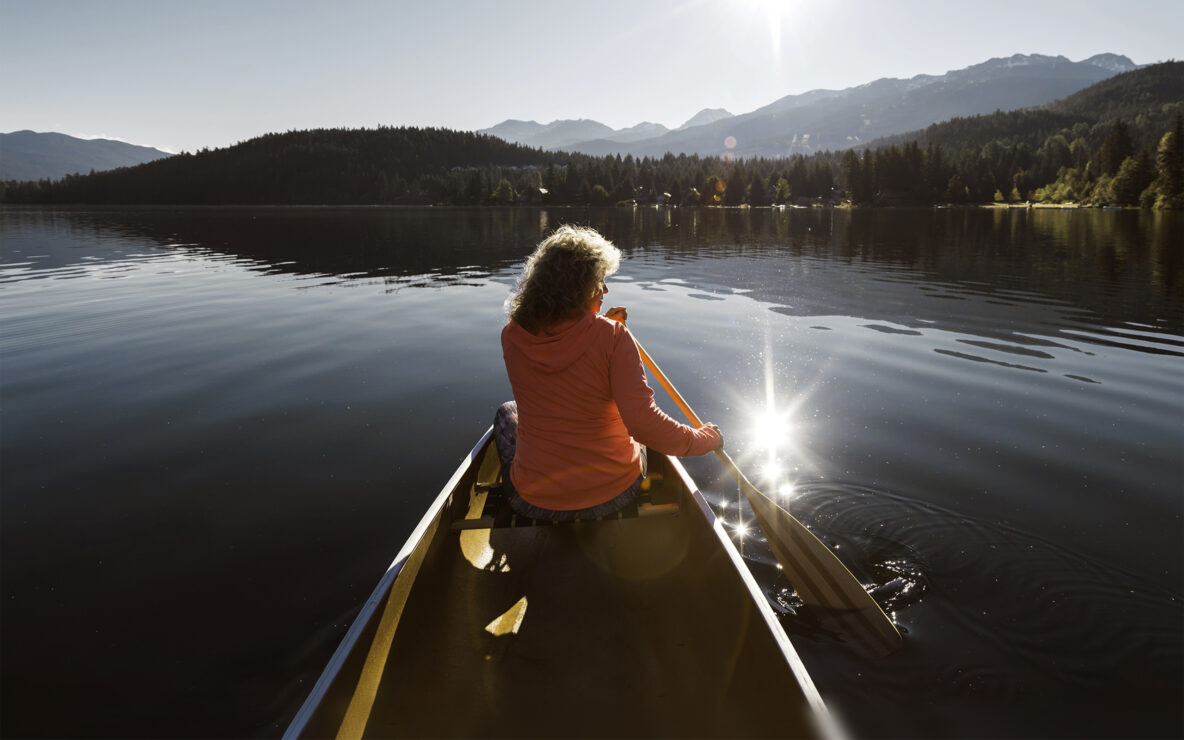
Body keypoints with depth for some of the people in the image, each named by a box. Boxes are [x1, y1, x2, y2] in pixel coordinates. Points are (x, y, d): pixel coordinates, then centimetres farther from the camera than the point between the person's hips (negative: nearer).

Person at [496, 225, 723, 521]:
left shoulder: (511, 336, -9)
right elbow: (642, 423, -25)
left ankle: (511, 493, 51)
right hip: (614, 496, -1)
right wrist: (704, 439, -10)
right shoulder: (612, 336, -20)